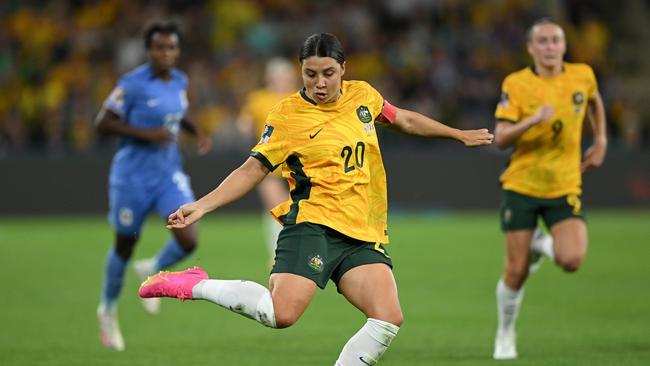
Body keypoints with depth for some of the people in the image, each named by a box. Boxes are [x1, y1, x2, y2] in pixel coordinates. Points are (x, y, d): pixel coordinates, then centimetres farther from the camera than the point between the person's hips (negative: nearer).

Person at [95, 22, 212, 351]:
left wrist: (196, 133, 6)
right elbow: (103, 123, -17)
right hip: (133, 176, -4)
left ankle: (153, 270, 18)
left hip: (169, 175, 4)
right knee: (125, 246, 10)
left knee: (188, 240, -15)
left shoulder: (180, 82, 4)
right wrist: (146, 134, -25)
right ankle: (108, 310, 35)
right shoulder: (133, 84, -16)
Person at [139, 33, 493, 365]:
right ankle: (194, 285, -5)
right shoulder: (287, 115, -2)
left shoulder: (363, 95, 11)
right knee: (282, 313, -26)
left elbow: (405, 119, 30)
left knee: (388, 320, -15)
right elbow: (253, 170, 1)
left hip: (364, 234, 5)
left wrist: (459, 134, 35)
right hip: (313, 224, -5)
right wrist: (202, 206, -8)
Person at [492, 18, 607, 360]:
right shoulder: (515, 84, -9)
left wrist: (600, 141, 15)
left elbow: (594, 101, 24)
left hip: (564, 187, 2)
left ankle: (542, 245, 17)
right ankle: (505, 335, 24)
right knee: (516, 273, -1)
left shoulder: (582, 75, -1)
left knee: (571, 260, -19)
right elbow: (501, 138, -14)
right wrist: (532, 120, -30)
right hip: (521, 186, -2)